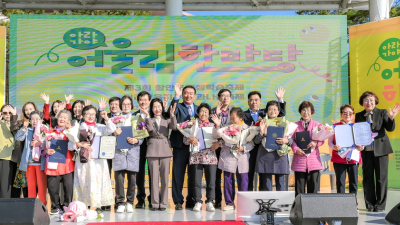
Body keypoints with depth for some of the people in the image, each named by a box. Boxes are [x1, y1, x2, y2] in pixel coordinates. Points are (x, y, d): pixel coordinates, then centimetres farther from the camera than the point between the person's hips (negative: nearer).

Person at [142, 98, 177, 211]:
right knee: (154, 177, 0)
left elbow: (173, 126, -9)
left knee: (165, 177, 2)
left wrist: (172, 115, -23)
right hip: (153, 149, -1)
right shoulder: (149, 120, 9)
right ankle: (155, 203, 7)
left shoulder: (167, 120, 11)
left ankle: (163, 203, 11)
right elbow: (150, 129, -10)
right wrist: (147, 116, -20)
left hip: (165, 148, 1)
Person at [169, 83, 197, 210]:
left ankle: (191, 201, 18)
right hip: (180, 146, -3)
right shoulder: (178, 107, 5)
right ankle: (178, 201, 10)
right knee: (178, 173, 1)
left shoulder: (198, 109, 16)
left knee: (194, 174, 7)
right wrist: (176, 96, -25)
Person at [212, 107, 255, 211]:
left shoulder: (247, 128, 1)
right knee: (228, 181, 6)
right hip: (228, 158, 1)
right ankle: (229, 203, 17)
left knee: (243, 182, 5)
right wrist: (217, 126, -12)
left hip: (242, 160, -1)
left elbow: (251, 144, -3)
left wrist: (243, 148, -18)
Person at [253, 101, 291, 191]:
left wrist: (286, 141, -14)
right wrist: (261, 133, -15)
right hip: (265, 156, 0)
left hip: (280, 156, 1)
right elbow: (256, 141, 3)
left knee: (280, 185, 2)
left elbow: (291, 140, 8)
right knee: (266, 186, 1)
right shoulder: (262, 123, 9)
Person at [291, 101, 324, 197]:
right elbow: (292, 139, 5)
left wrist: (316, 143, -15)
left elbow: (322, 139, 7)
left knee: (313, 187, 1)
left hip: (313, 160, 0)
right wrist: (296, 149, -13)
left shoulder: (317, 125, 11)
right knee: (299, 188, 3)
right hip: (299, 160, 0)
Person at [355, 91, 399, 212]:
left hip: (380, 149, -2)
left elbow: (390, 128, -8)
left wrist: (391, 118, -26)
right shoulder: (359, 116, 6)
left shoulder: (382, 112, 0)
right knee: (367, 177, 7)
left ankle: (380, 205, 11)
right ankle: (370, 204, 17)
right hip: (366, 150, 2)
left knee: (381, 177, 2)